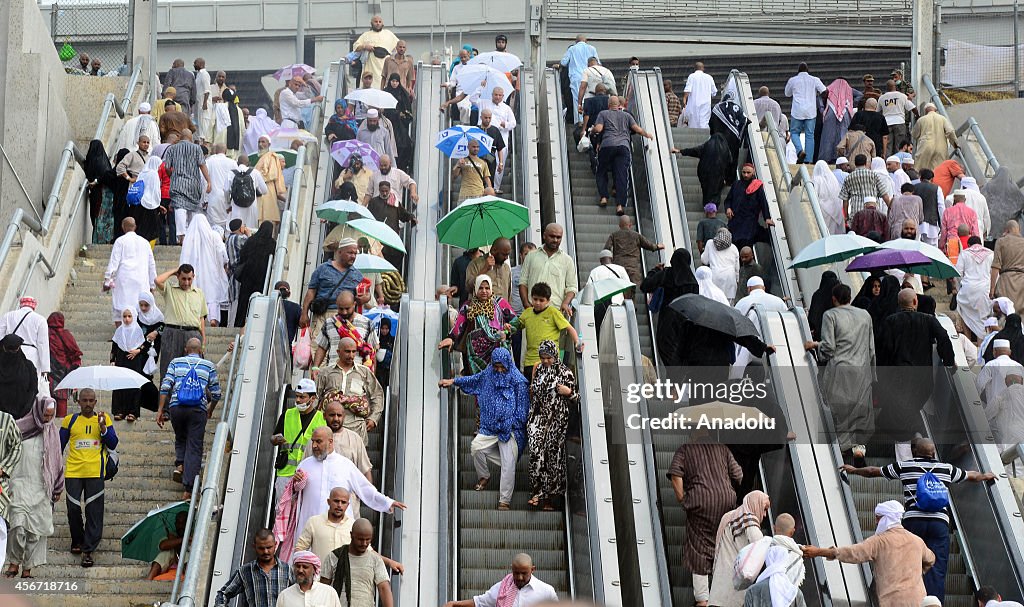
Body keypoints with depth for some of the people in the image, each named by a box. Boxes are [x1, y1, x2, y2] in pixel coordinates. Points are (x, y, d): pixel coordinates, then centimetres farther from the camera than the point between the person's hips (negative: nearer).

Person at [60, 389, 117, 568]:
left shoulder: (104, 419, 8)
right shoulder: (70, 420, 9)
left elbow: (113, 444, 4)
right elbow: (59, 445, 14)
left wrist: (103, 428, -9)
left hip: (95, 472, -1)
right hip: (73, 471, 1)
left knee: (94, 512, -5)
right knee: (73, 509, 1)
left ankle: (88, 550, -2)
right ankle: (77, 541, 25)